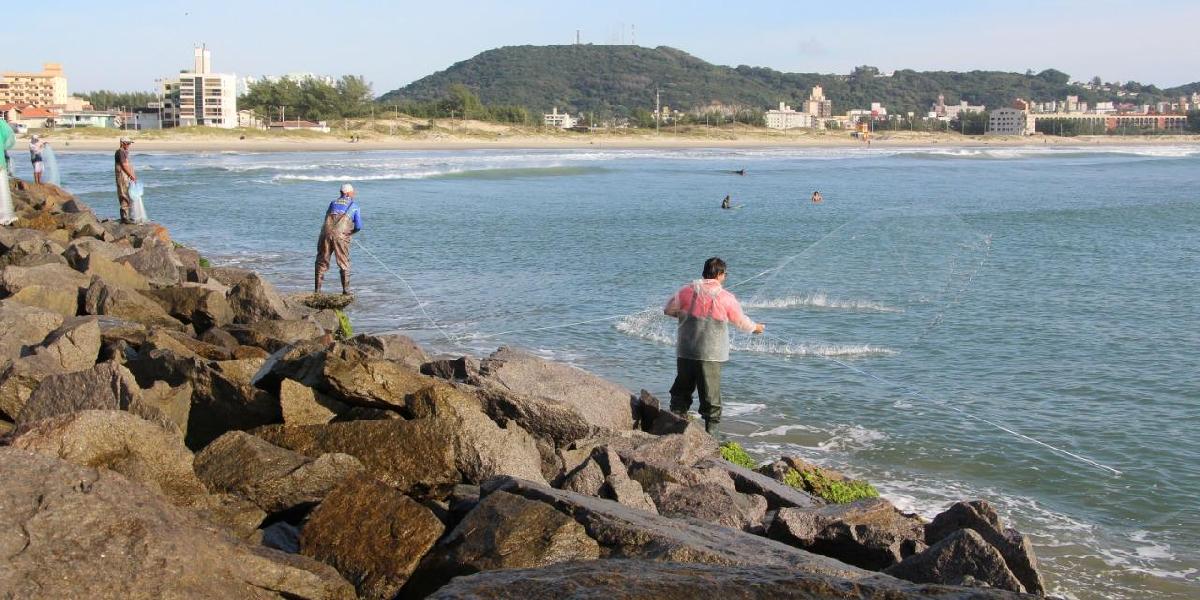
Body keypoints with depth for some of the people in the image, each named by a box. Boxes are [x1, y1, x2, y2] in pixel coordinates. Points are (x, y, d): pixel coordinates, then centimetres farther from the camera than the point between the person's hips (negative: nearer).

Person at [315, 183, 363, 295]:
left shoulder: (333, 203, 22)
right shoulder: (354, 206, 13)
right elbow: (359, 226, 7)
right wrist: (350, 232, 27)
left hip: (326, 233, 3)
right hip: (341, 235, -2)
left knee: (321, 262, 10)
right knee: (344, 264, 8)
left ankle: (317, 289, 8)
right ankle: (346, 289, 3)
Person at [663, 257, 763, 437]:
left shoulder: (687, 291, -1)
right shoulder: (726, 298, -4)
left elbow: (667, 310, 11)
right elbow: (741, 321, 10)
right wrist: (755, 327, 31)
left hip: (685, 352, 2)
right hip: (711, 355, -2)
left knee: (681, 393, 15)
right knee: (711, 397, 4)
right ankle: (711, 436, 5)